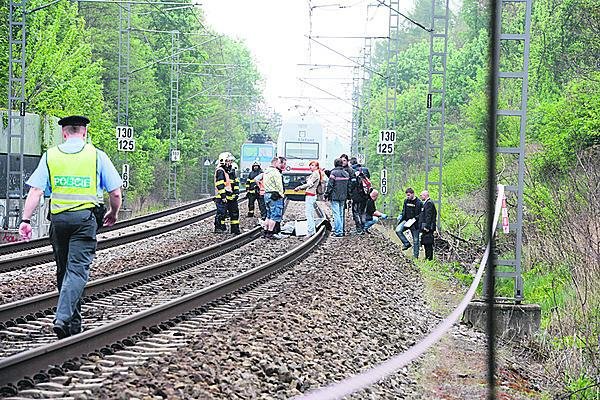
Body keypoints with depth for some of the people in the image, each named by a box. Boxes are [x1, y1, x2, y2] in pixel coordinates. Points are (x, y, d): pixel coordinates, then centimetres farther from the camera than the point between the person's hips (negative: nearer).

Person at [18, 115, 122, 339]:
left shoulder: (50, 155, 7)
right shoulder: (97, 155, 3)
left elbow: (35, 191, -2)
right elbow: (115, 192, 3)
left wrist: (26, 220, -4)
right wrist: (113, 214, 21)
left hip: (58, 218, 2)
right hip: (86, 217, -2)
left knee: (63, 270, 14)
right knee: (77, 270, -6)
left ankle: (73, 324, 21)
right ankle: (63, 318, -23)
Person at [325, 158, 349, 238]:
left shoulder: (334, 173, -11)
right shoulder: (346, 174, 9)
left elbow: (330, 185, -11)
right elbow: (348, 185, 15)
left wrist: (326, 195, -4)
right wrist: (347, 196, 23)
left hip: (335, 197, -6)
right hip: (343, 197, 6)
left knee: (336, 214, -6)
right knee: (341, 214, 12)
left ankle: (338, 232, -10)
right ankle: (341, 231, 14)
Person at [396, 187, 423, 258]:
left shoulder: (419, 203, -10)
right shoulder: (406, 201, 8)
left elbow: (422, 214, -11)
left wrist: (415, 219, -22)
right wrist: (401, 216, 3)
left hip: (415, 223, -5)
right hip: (406, 220, 5)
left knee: (415, 240, 2)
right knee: (398, 230, -21)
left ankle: (415, 256, 10)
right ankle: (406, 243, -7)